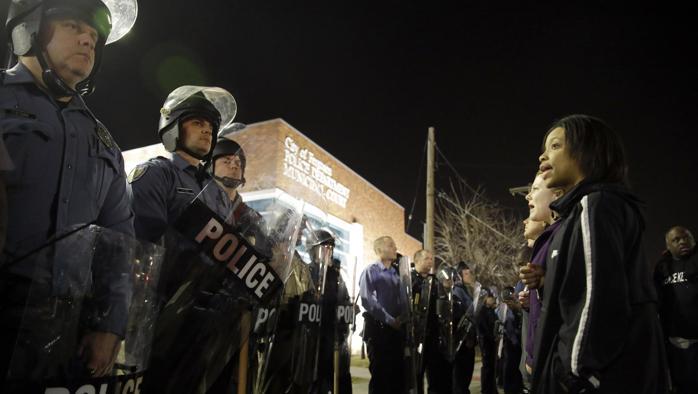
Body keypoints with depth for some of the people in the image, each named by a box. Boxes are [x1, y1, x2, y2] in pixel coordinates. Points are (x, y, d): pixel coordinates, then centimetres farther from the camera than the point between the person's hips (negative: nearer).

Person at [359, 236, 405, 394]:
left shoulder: (397, 273, 12)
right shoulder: (370, 271, -5)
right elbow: (367, 300, -14)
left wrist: (401, 318, -2)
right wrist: (389, 320, -14)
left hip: (396, 328, 5)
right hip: (377, 327, -5)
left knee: (398, 372, 7)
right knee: (379, 373, 2)